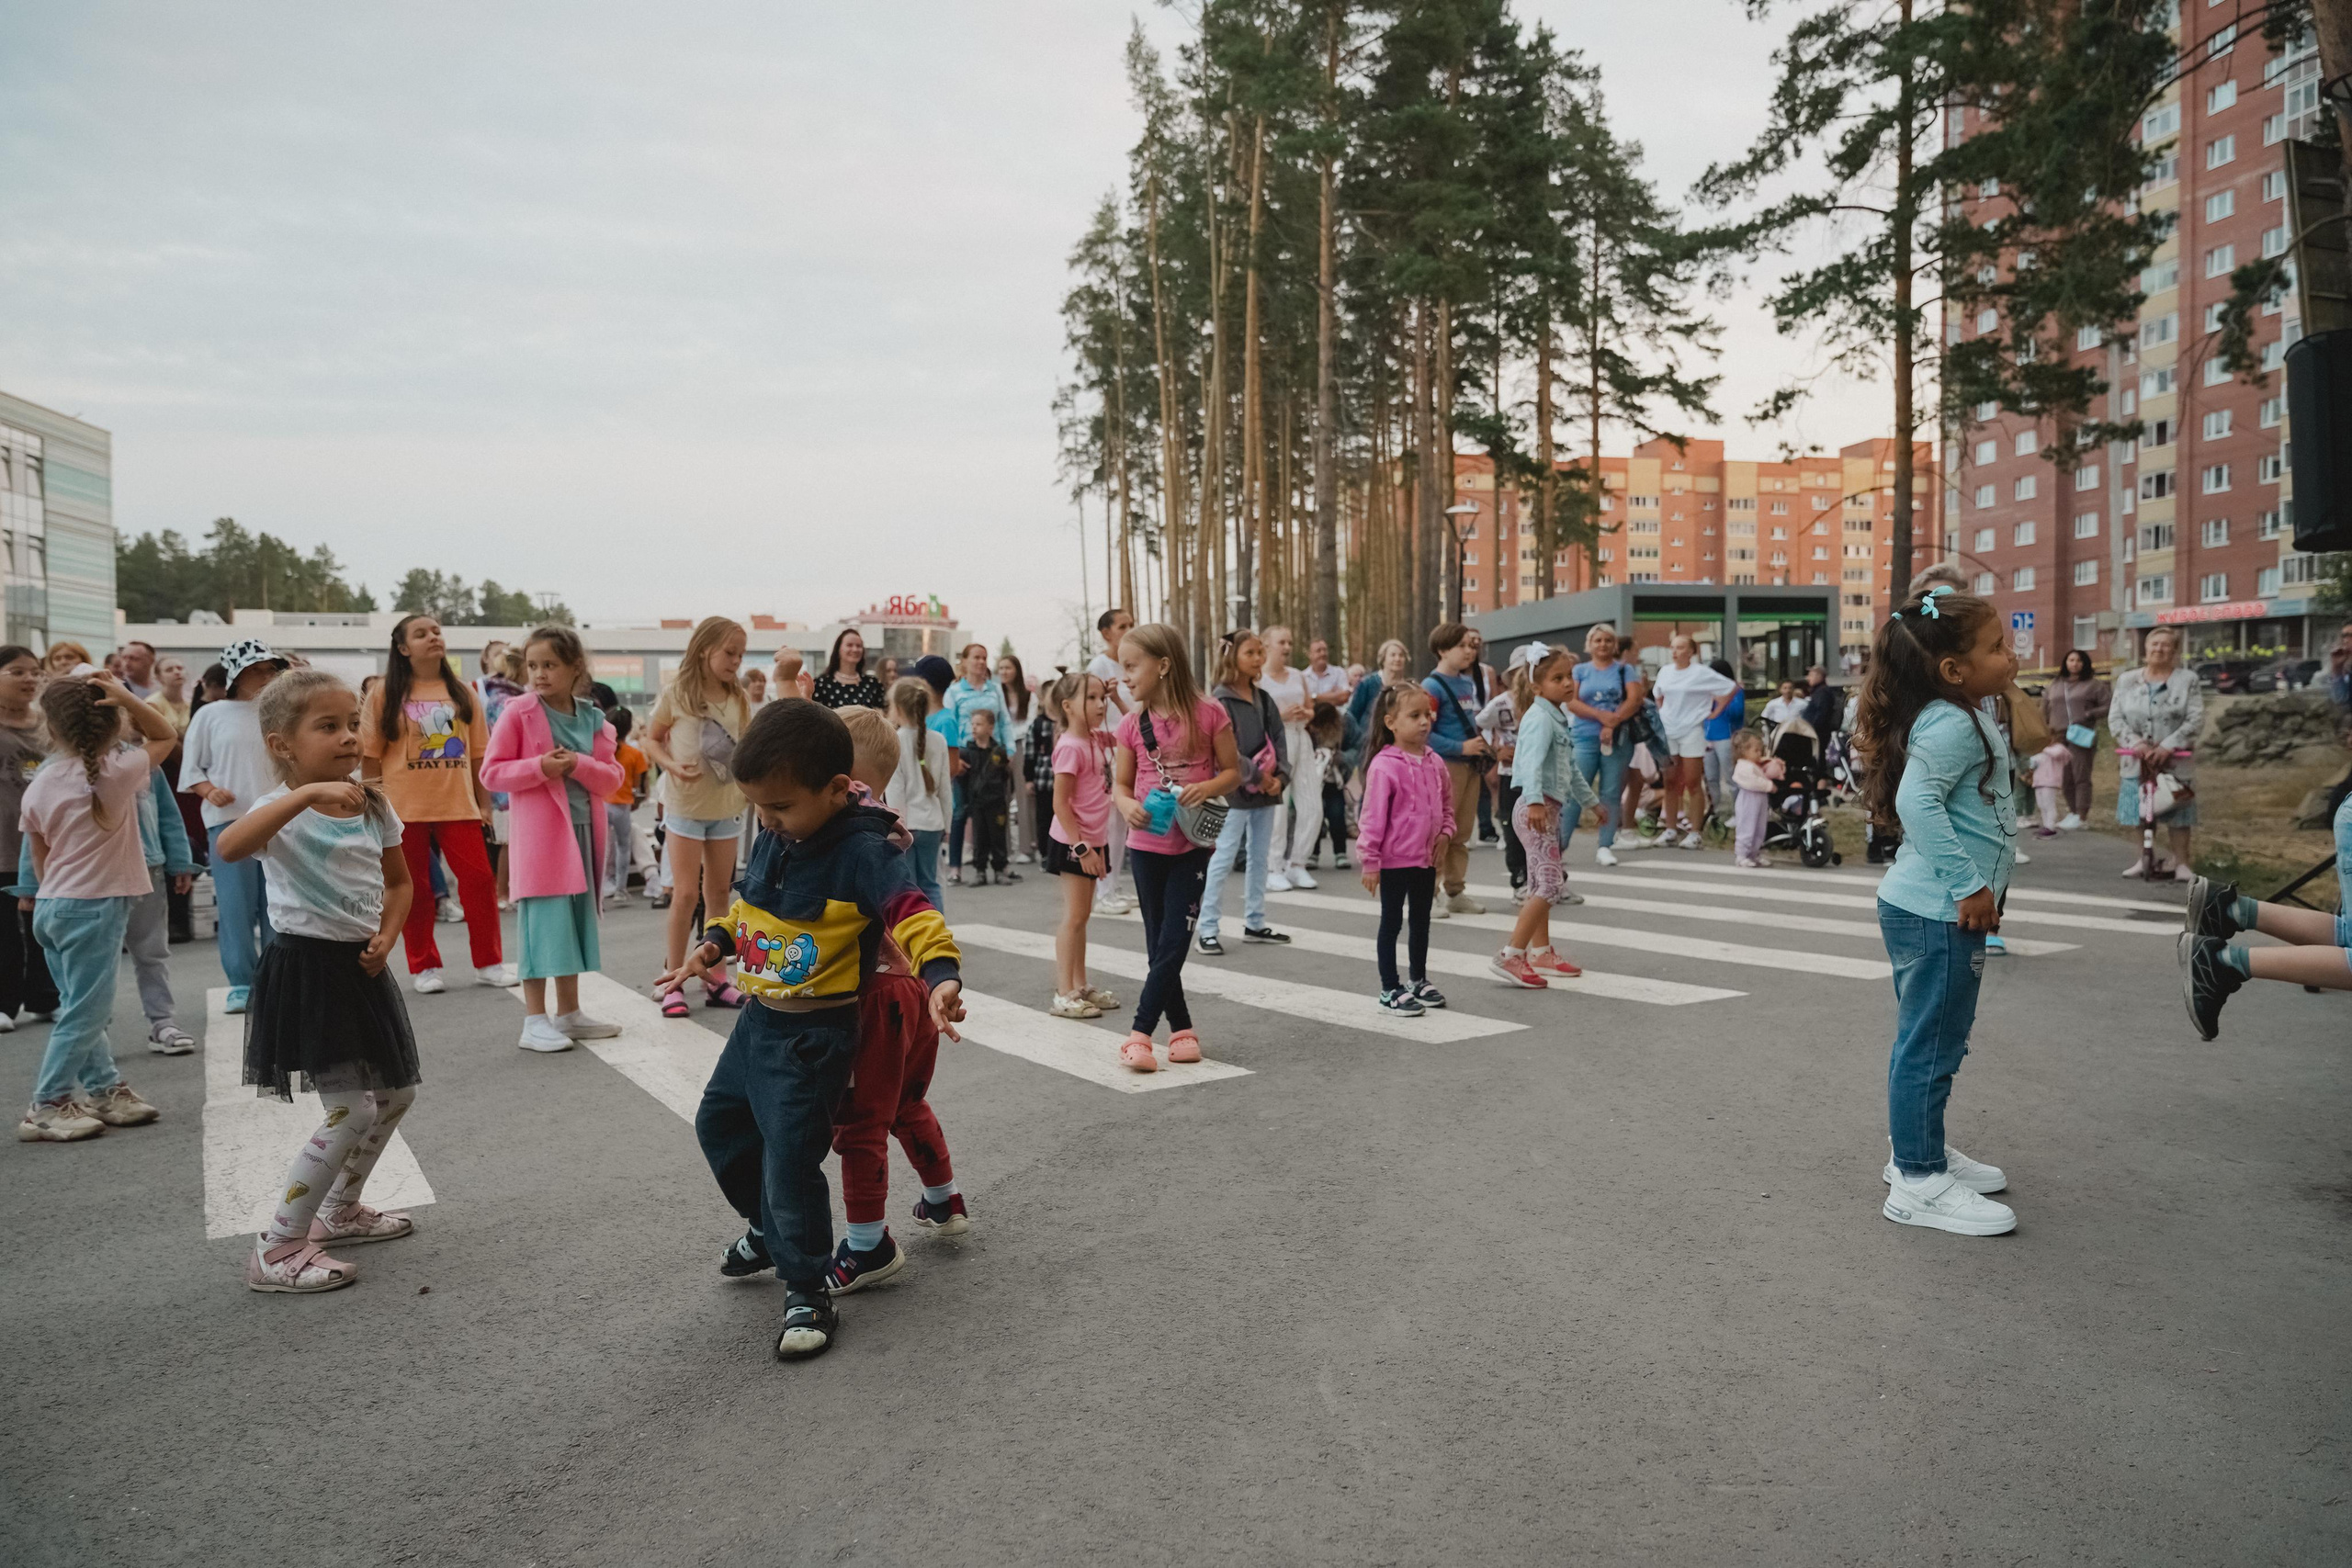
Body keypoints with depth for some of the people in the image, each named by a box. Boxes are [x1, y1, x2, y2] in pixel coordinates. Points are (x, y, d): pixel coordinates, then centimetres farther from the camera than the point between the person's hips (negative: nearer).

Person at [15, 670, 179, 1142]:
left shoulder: (39, 785, 4)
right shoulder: (118, 771, -11)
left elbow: (40, 861, 10)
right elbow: (166, 736, 5)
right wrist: (127, 698, -9)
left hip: (52, 906, 7)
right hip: (95, 907, -7)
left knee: (83, 1008, 15)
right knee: (83, 1011, -2)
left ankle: (105, 1090, 24)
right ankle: (47, 1108, 1)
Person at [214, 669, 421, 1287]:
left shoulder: (373, 805, 5)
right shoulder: (283, 811, -15)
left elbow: (399, 882, 18)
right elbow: (229, 847, -39)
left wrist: (385, 937, 0)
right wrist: (308, 792, -46)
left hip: (361, 968, 8)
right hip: (305, 969, -8)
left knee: (397, 1094, 17)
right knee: (351, 1111, -11)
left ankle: (339, 1211, 36)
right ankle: (276, 1250, 2)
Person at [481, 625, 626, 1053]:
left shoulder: (592, 719, 7)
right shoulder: (518, 713, -5)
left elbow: (612, 777, 4)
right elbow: (491, 772, -6)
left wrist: (579, 764, -14)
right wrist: (540, 767, -19)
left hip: (583, 830, 5)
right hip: (539, 833, -5)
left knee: (575, 920, 12)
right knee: (544, 921, -7)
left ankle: (568, 1013, 23)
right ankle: (534, 1021, 0)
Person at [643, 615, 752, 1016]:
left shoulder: (740, 700, 3)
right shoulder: (676, 694, -8)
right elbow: (652, 740, -1)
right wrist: (672, 766, -17)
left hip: (726, 806, 4)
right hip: (685, 805, -4)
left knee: (719, 892, 10)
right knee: (686, 892, -5)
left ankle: (716, 980, 19)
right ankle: (674, 983, 6)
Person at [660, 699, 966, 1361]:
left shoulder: (863, 851, -22)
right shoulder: (775, 838, 3)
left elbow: (911, 913, -32)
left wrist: (940, 976, -47)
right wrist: (712, 946, 8)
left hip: (813, 1034, -9)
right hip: (759, 1018, 9)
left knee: (789, 1158, -8)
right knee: (719, 1124, 24)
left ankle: (808, 1290, 12)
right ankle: (769, 1228, 46)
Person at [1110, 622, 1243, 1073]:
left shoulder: (1209, 714, -9)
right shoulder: (1132, 723, -1)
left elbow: (1232, 771, -1)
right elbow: (1120, 783, 5)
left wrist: (1207, 788, -21)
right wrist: (1127, 806, -17)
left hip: (1192, 844, -3)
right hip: (1146, 844, 3)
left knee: (1174, 939, -5)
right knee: (1158, 944, 7)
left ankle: (1140, 1032, 0)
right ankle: (1182, 1028, 19)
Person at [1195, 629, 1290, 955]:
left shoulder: (1263, 699, 12)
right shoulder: (1220, 700, -9)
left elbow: (1278, 741, 10)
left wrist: (1278, 777, -5)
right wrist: (1257, 776, -15)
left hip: (1266, 790, 7)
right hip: (1234, 791, -7)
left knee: (1259, 858, 12)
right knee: (1222, 861, -5)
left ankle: (1254, 923, 22)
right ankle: (1207, 929, 0)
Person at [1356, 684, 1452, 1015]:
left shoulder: (1434, 763, 3)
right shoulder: (1384, 765, -18)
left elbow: (1447, 802, 18)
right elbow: (1373, 816, -17)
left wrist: (1446, 832, 1)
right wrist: (1370, 861, -16)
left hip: (1427, 859, 7)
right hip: (1395, 860, -7)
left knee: (1421, 921, 19)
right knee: (1392, 923, 5)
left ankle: (1418, 981, 34)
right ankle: (1390, 991, 14)